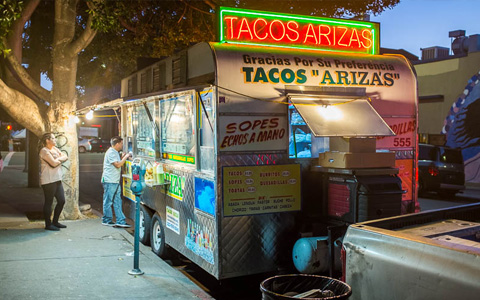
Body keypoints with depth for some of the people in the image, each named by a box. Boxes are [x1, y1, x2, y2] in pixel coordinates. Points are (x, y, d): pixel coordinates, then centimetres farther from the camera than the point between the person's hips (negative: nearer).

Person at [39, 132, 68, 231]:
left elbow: (65, 157, 9)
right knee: (49, 202, -2)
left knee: (61, 201, 9)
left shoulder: (55, 149, 17)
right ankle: (48, 224, 6)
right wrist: (60, 159, 1)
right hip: (48, 181, -9)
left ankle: (55, 222, 22)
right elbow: (54, 163, -18)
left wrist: (58, 159, -9)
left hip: (57, 179, 9)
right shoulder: (44, 151, -10)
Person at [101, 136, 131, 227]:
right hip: (109, 181, -10)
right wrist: (125, 157, -10)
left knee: (117, 202, 8)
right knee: (108, 201, 0)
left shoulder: (115, 152, 18)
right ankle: (107, 220, 9)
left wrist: (123, 157, 13)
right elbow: (118, 165, -20)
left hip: (115, 181, 10)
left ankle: (120, 221, 9)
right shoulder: (110, 152, -14)